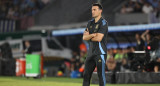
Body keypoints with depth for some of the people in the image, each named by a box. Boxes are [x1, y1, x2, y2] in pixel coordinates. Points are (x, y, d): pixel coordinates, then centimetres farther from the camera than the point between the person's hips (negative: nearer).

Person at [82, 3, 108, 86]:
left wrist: (89, 36, -1)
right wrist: (92, 35, -15)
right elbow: (84, 37, 5)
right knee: (86, 75, 7)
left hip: (100, 53, -7)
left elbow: (99, 38, -18)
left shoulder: (103, 23, -7)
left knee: (101, 75, -7)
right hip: (91, 53, 7)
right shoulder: (90, 23, 15)